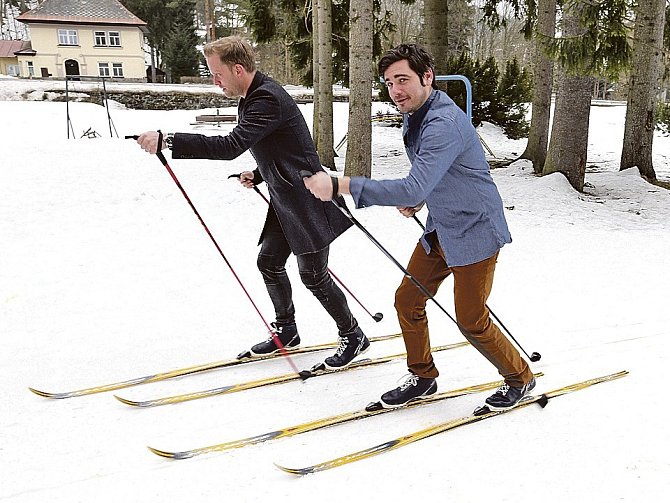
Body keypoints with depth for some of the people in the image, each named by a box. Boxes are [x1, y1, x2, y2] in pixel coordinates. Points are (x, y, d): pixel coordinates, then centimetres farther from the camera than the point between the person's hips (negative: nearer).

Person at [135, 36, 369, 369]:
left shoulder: (268, 99, -22)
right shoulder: (254, 97, 10)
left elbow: (231, 146, -33)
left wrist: (168, 141, -34)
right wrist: (259, 175, 7)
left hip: (306, 201, -10)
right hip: (285, 201, 10)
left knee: (313, 275, -1)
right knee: (269, 261, 13)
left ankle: (353, 336, 16)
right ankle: (286, 331, 29)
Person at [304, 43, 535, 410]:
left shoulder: (444, 123, -29)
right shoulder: (413, 116, 3)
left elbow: (414, 188, -40)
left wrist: (339, 186, -42)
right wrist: (417, 200, 4)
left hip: (474, 232, -9)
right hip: (439, 230, 9)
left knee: (472, 322, 1)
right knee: (407, 301, 8)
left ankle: (520, 379, 26)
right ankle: (423, 378, 27)